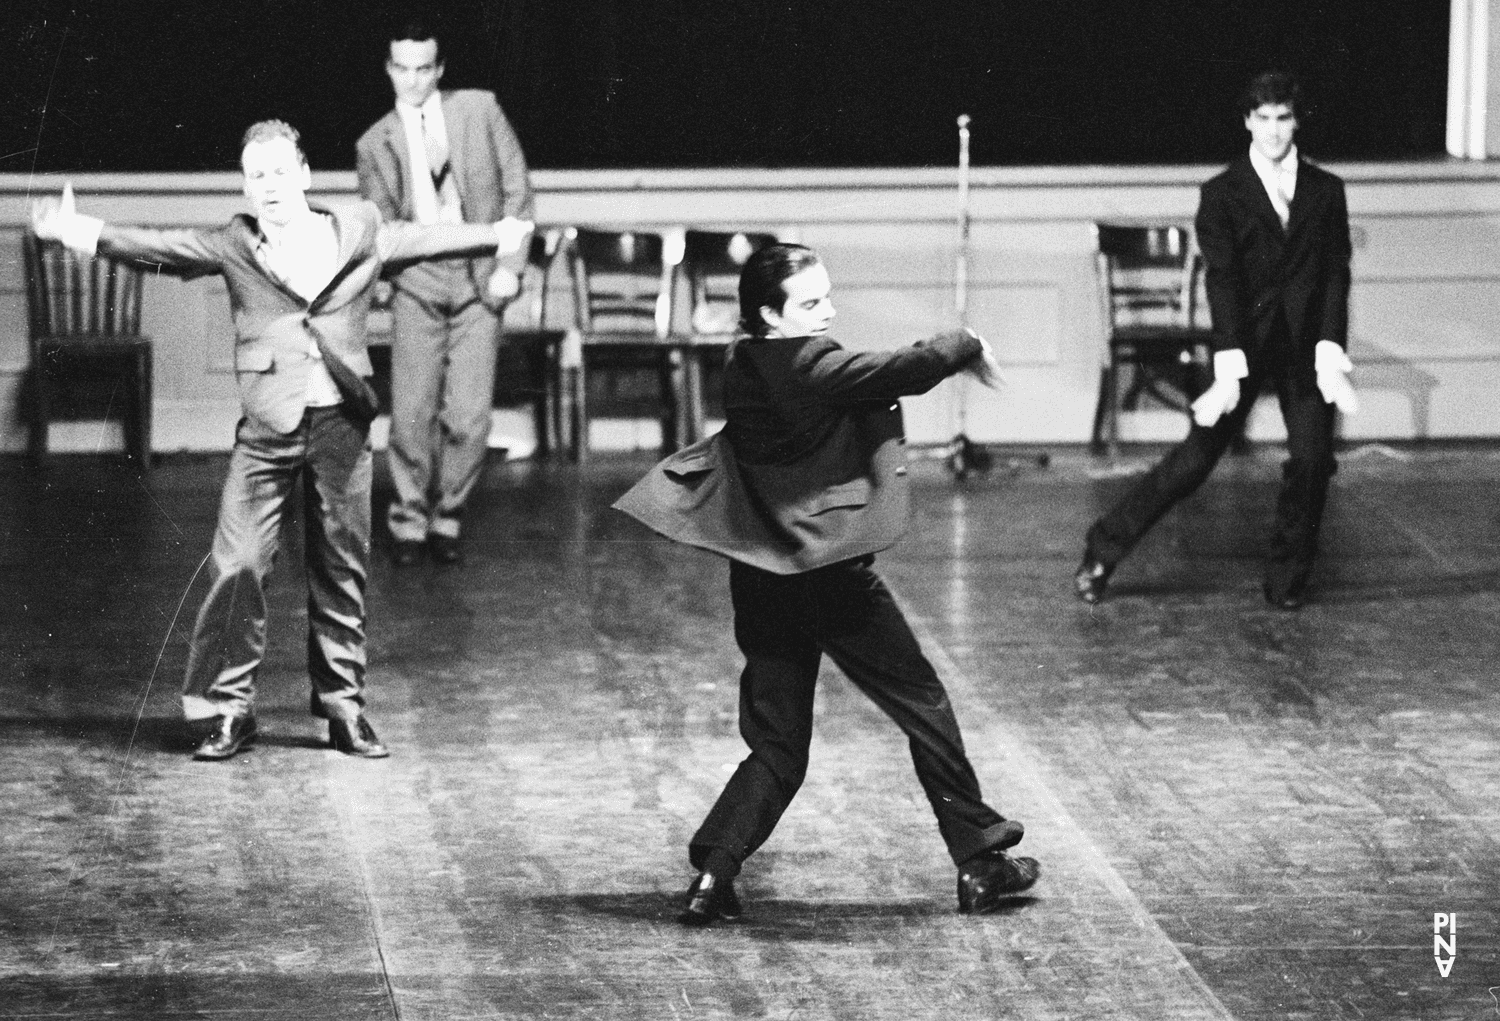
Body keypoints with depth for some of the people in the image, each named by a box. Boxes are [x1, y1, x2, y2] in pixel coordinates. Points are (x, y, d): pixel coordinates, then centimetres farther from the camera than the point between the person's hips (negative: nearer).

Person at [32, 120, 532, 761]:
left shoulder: (358, 234, 8)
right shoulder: (234, 247, 5)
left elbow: (429, 239, 12)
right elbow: (159, 247, -3)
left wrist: (503, 236, 8)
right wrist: (80, 232, -14)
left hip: (342, 421, 1)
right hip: (268, 425, -1)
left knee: (342, 571, 7)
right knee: (238, 564, -9)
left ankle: (344, 708, 16)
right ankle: (227, 709, -1)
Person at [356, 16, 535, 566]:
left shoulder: (478, 109, 7)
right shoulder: (375, 144, 8)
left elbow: (516, 189, 6)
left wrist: (510, 265, -2)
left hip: (479, 283, 0)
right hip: (418, 281, 0)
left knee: (469, 418, -6)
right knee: (412, 415, -7)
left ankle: (446, 520, 11)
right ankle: (408, 523, 10)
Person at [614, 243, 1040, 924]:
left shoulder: (744, 369, 8)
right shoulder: (813, 368, -16)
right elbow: (911, 370, -15)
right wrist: (966, 346, 3)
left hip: (760, 579, 7)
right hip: (830, 574, -7)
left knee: (777, 748, 11)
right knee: (924, 708, 9)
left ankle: (712, 873, -4)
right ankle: (980, 862, 15)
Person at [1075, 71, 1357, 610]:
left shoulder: (1325, 191, 8)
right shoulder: (1222, 193, 1)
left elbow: (1335, 273, 1)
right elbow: (1222, 278, -8)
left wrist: (1330, 353, -12)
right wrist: (1230, 365, -19)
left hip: (1305, 344, 2)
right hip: (1245, 339, -2)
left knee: (1312, 460, -8)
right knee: (1195, 458, -5)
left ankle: (1286, 582, 9)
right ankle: (1102, 554, 6)